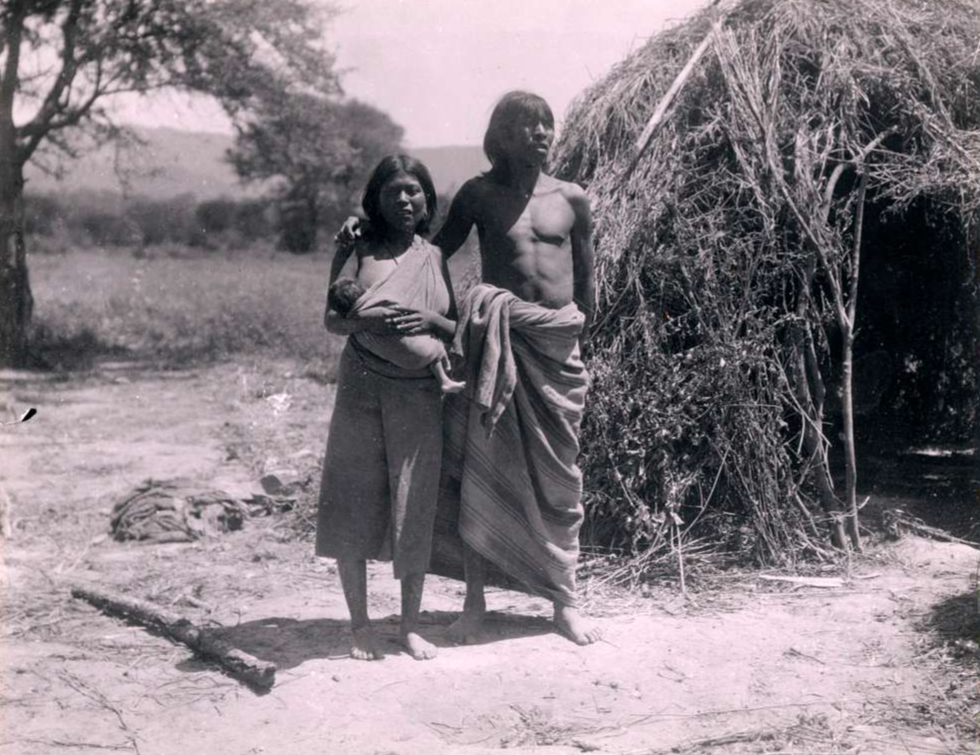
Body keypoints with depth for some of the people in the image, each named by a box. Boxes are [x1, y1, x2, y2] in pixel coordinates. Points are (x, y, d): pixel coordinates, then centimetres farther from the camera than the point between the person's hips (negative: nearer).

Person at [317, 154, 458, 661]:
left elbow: (458, 328, 11)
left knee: (416, 510, 4)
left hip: (420, 395, 2)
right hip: (362, 390, -1)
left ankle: (410, 625, 18)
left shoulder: (434, 257, 10)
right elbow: (331, 319, 0)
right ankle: (359, 623, 17)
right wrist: (367, 321, -20)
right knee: (354, 506, 2)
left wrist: (431, 321, -11)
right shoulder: (357, 251, 4)